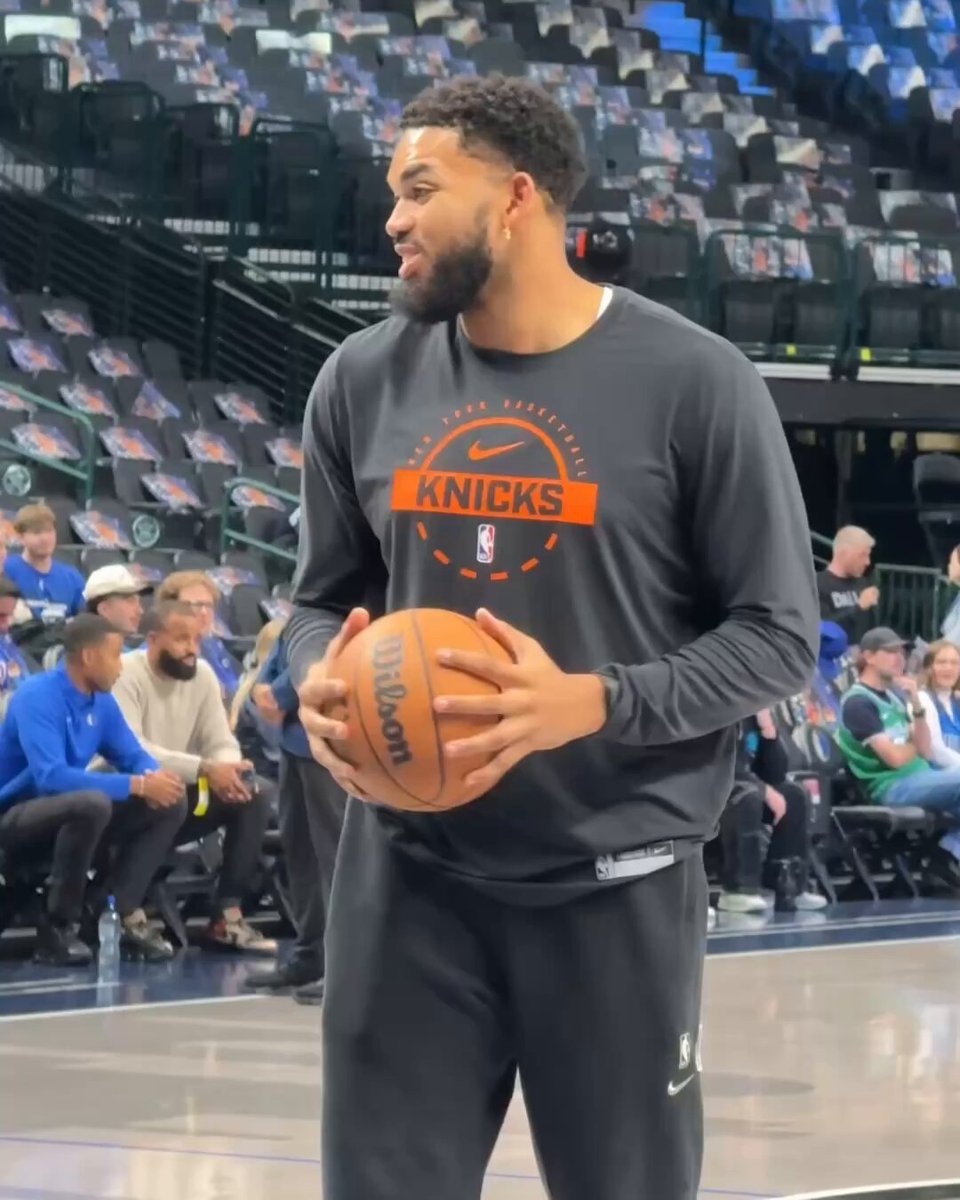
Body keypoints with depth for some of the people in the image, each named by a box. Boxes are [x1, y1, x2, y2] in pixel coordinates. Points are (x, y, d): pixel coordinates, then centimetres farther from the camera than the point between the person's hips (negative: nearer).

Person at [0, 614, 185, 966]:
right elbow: (50, 777, -33)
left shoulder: (102, 702, 3)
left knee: (168, 803, -2)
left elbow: (133, 756, 9)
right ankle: (59, 927, -23)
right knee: (92, 803, -38)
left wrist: (155, 777, -18)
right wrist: (136, 785, -33)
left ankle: (125, 915, -8)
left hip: (68, 810, 9)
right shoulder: (38, 698, -22)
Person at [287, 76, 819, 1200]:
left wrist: (594, 703, -22)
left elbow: (777, 635, -7)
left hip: (615, 886, -3)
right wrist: (320, 684, -10)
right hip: (408, 875, 3)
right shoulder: (364, 381, 3)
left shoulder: (693, 382, -10)